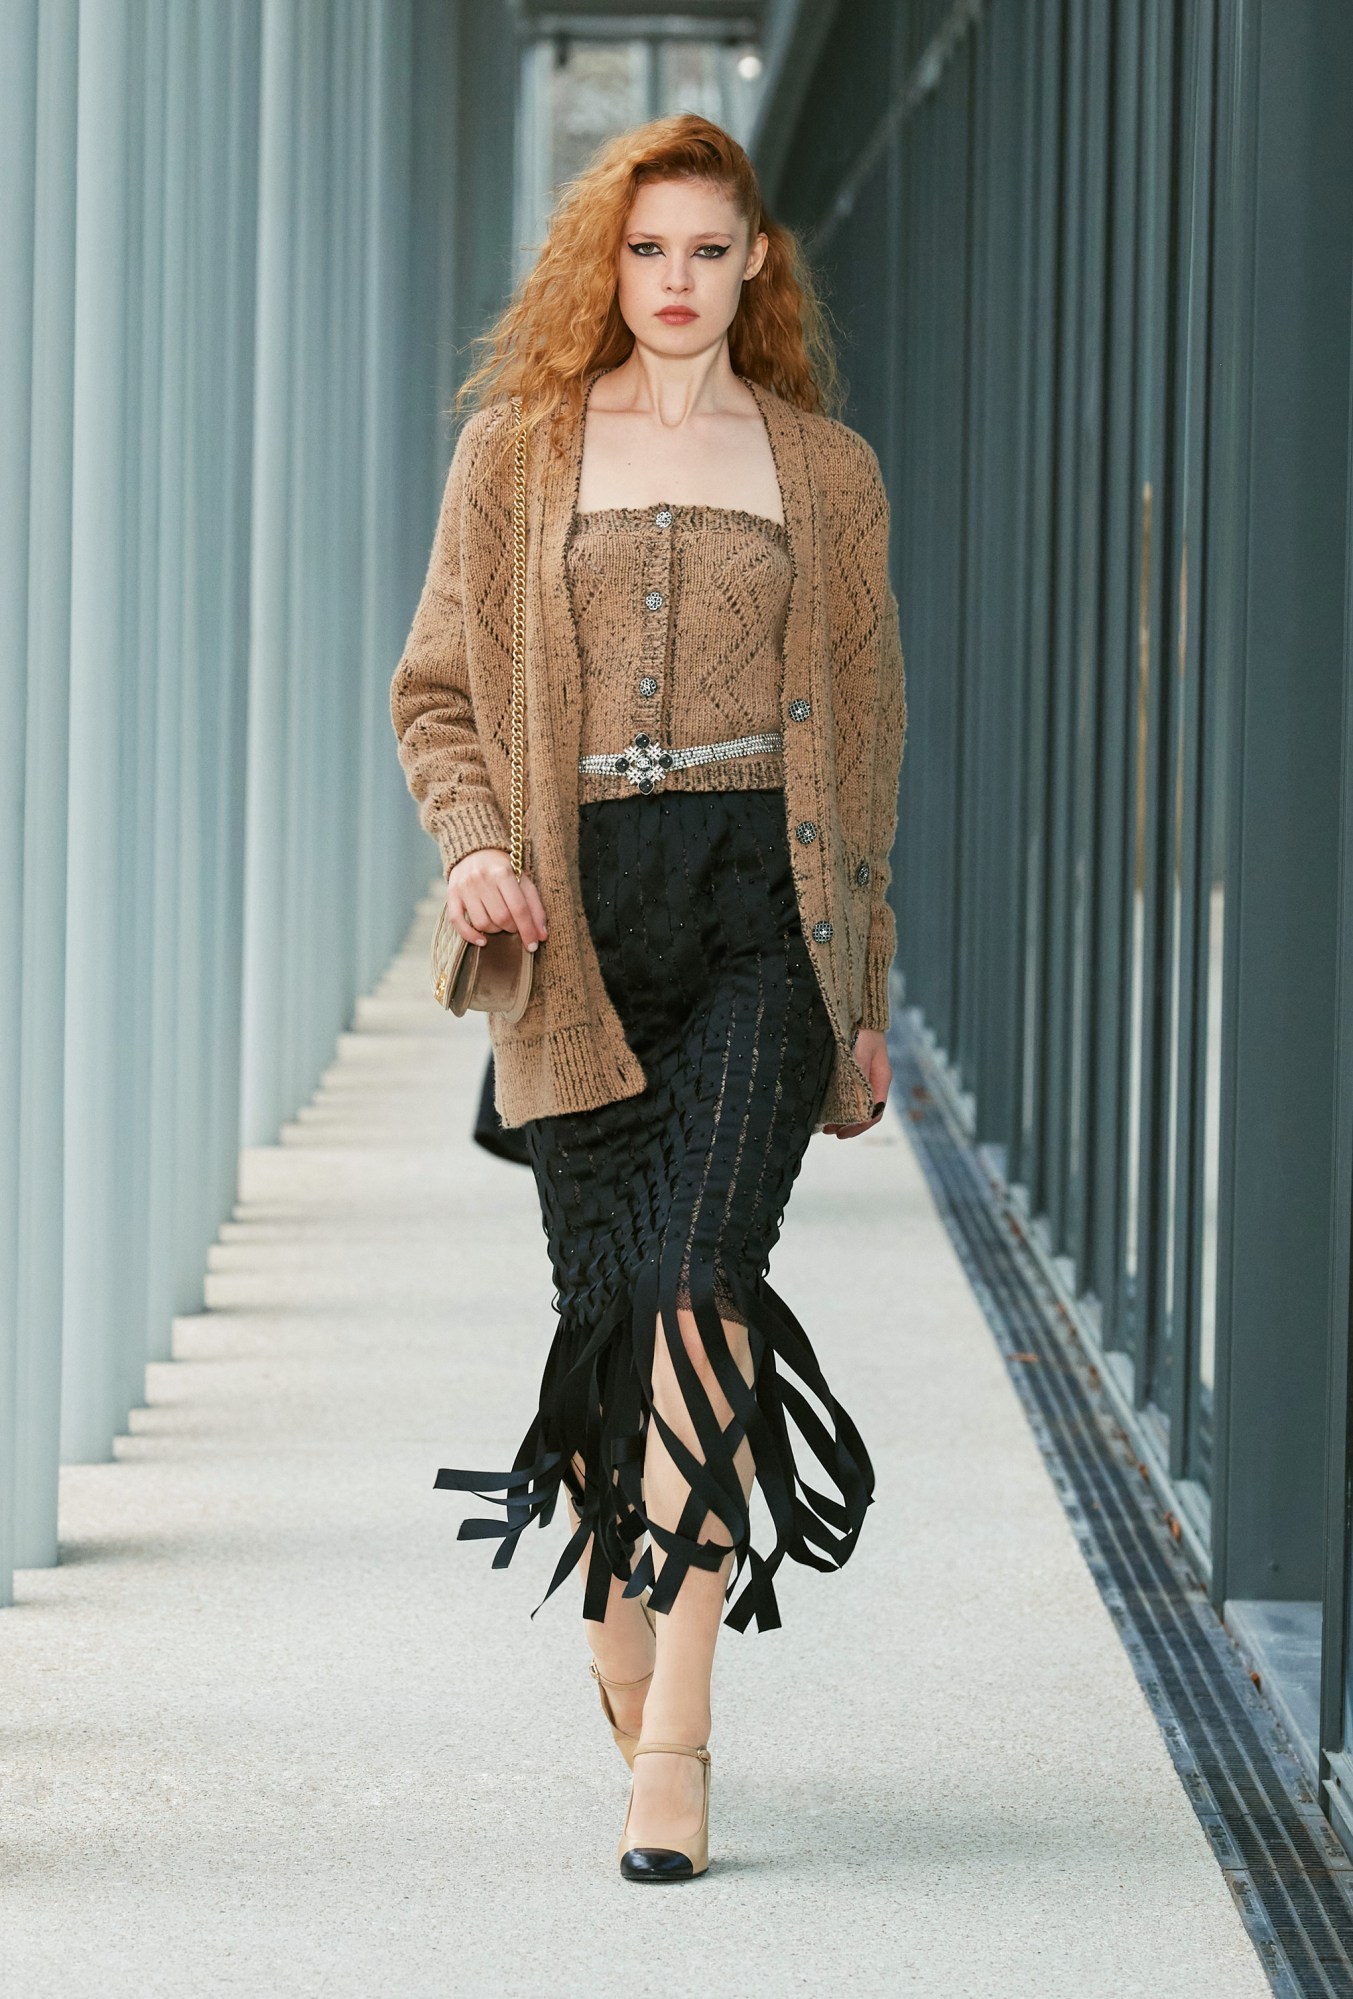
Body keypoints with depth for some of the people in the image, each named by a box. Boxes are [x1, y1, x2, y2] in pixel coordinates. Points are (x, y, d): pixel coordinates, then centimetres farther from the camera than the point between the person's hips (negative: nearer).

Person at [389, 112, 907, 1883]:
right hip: (583, 917, 1)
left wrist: (867, 994, 13)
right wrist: (476, 844, -9)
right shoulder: (518, 452, 11)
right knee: (609, 1298, 3)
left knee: (704, 1279, -16)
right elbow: (438, 689, 12)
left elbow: (868, 735, 15)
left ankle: (673, 1735, -19)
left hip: (766, 905, -1)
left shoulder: (826, 471, 11)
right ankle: (622, 1619, 28)